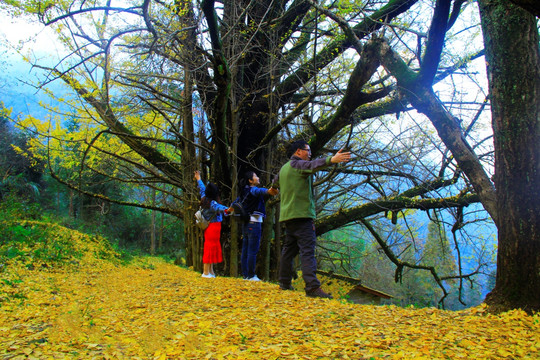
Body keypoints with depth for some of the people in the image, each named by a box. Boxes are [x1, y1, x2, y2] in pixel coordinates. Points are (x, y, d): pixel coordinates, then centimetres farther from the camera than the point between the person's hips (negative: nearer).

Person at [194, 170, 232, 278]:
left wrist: (198, 179, 37)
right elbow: (219, 207, -40)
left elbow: (202, 189, 21)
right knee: (210, 247, -7)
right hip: (214, 226, -10)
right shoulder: (212, 203, -21)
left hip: (210, 227, 10)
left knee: (212, 248, 14)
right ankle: (206, 272, -4)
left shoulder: (205, 199, 5)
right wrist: (227, 210, -59)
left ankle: (211, 271, 19)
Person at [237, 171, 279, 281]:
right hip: (254, 223, -9)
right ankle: (251, 275, -4)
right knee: (253, 251, -6)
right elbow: (259, 191, -36)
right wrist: (268, 191, -59)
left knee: (245, 250, 11)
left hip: (246, 222, 9)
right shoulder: (253, 190, -11)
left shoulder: (245, 191, 14)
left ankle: (245, 274, 16)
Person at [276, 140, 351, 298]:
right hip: (301, 214, -9)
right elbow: (313, 165, -28)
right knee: (307, 250, -15)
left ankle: (284, 282, 24)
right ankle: (312, 287, -22)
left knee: (289, 248, 17)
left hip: (286, 215, 9)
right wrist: (331, 159, -44)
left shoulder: (283, 168, 21)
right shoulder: (298, 164, -7)